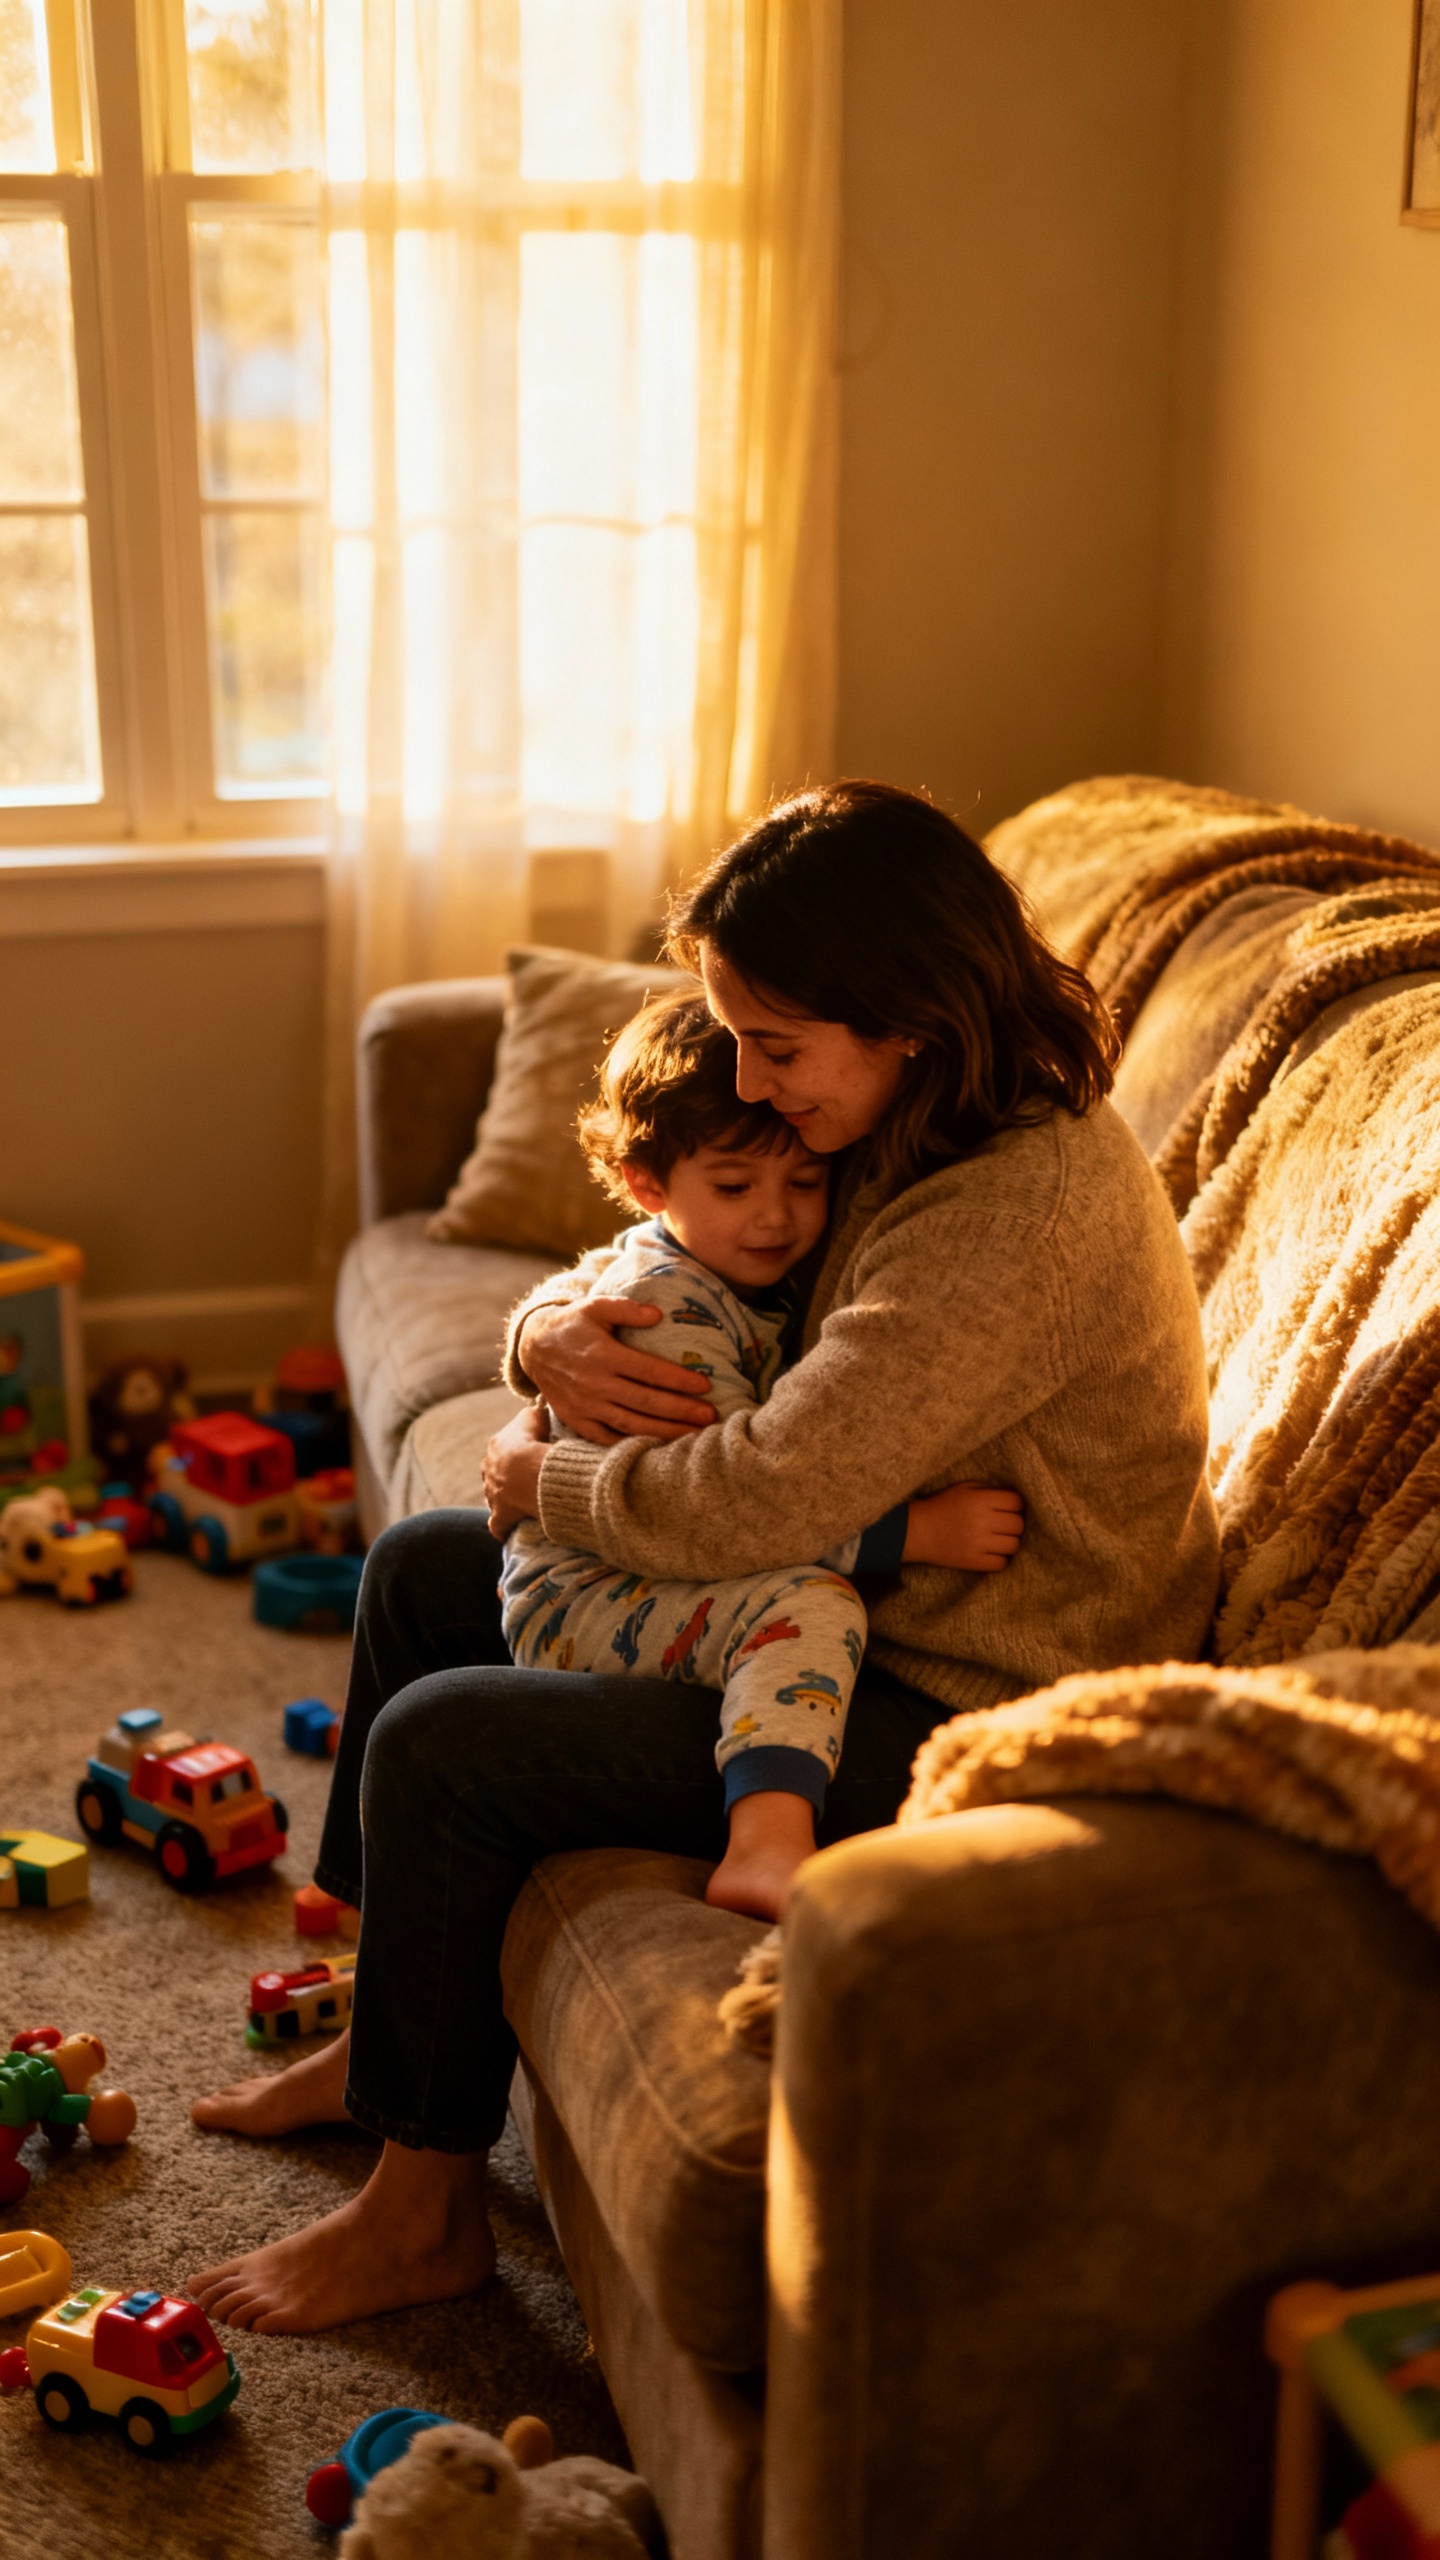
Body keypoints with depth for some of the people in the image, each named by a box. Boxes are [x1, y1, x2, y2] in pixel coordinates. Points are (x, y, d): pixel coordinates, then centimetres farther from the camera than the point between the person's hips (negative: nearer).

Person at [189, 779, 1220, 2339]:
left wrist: (541, 1478, -15)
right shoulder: (890, 1138, 2)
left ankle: (424, 2207, 6)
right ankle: (383, 2038, 28)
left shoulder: (1022, 1217, -29)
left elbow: (762, 1499, -34)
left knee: (440, 1746, -16)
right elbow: (639, 1277, 12)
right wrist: (551, 1334, -13)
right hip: (861, 1612, 11)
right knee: (420, 1569, 14)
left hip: (958, 1718, -10)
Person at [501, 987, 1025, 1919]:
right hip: (581, 1605, -10)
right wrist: (914, 1532, -32)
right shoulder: (666, 1306, -21)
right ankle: (769, 1846, -49)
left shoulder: (756, 1279, 10)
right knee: (805, 1601, -32)